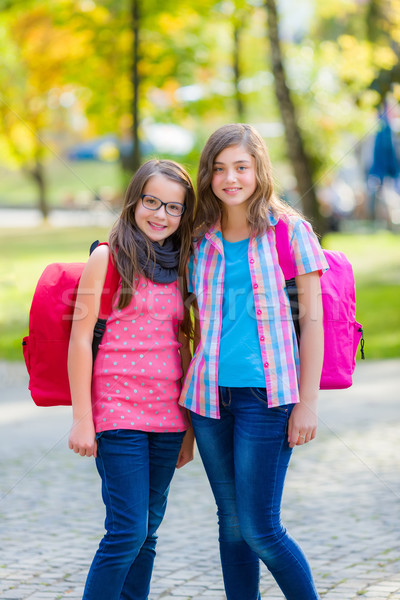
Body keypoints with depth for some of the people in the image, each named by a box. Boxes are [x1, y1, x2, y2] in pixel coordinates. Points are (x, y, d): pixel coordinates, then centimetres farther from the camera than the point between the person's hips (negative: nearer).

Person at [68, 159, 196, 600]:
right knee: (128, 530, -11)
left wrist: (189, 426, 15)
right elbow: (80, 338, -6)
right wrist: (81, 418, -11)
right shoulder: (108, 258, -4)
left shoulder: (177, 266, 12)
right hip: (118, 412, -6)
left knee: (147, 532, 8)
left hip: (167, 415, 6)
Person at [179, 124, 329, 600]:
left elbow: (312, 318, -2)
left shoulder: (290, 231, -2)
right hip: (211, 394, 5)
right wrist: (190, 403, 12)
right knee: (231, 525, 9)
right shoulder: (201, 240, 10)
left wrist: (308, 401, -7)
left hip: (266, 393, -4)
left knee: (259, 529, -7)